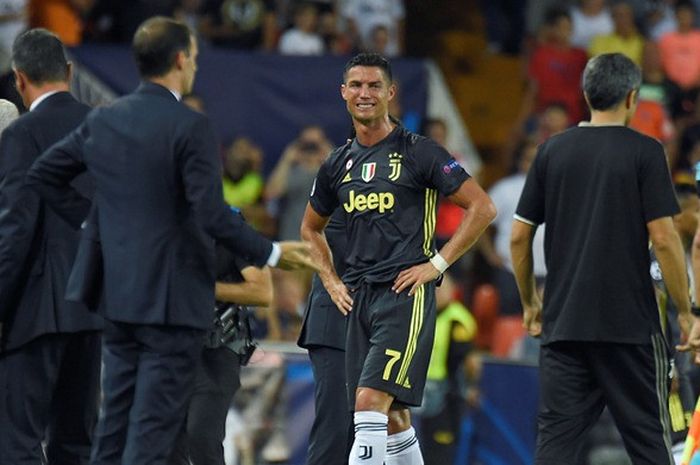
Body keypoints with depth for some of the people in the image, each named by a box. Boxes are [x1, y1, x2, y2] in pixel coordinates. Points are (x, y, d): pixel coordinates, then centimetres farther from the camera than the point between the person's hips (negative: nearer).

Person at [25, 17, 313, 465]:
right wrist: (271, 254, -8)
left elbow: (42, 174, 15)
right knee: (154, 427, -5)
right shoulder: (191, 126, -14)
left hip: (117, 294, 7)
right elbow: (211, 215, -19)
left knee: (114, 422, 13)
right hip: (173, 299, -7)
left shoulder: (103, 121, 7)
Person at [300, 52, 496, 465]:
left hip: (406, 294, -7)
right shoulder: (338, 164, 13)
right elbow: (311, 228, 30)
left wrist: (437, 264, -9)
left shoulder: (418, 152, -4)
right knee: (392, 419, 10)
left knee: (370, 403, -18)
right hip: (358, 297, 7)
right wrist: (331, 282, 16)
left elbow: (482, 208, -6)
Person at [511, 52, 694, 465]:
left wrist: (530, 303, 20)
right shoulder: (644, 152, -5)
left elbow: (519, 236, 8)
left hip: (563, 323, 3)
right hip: (630, 323, -3)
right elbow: (663, 238, -10)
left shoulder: (553, 151, 6)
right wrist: (686, 311, -2)